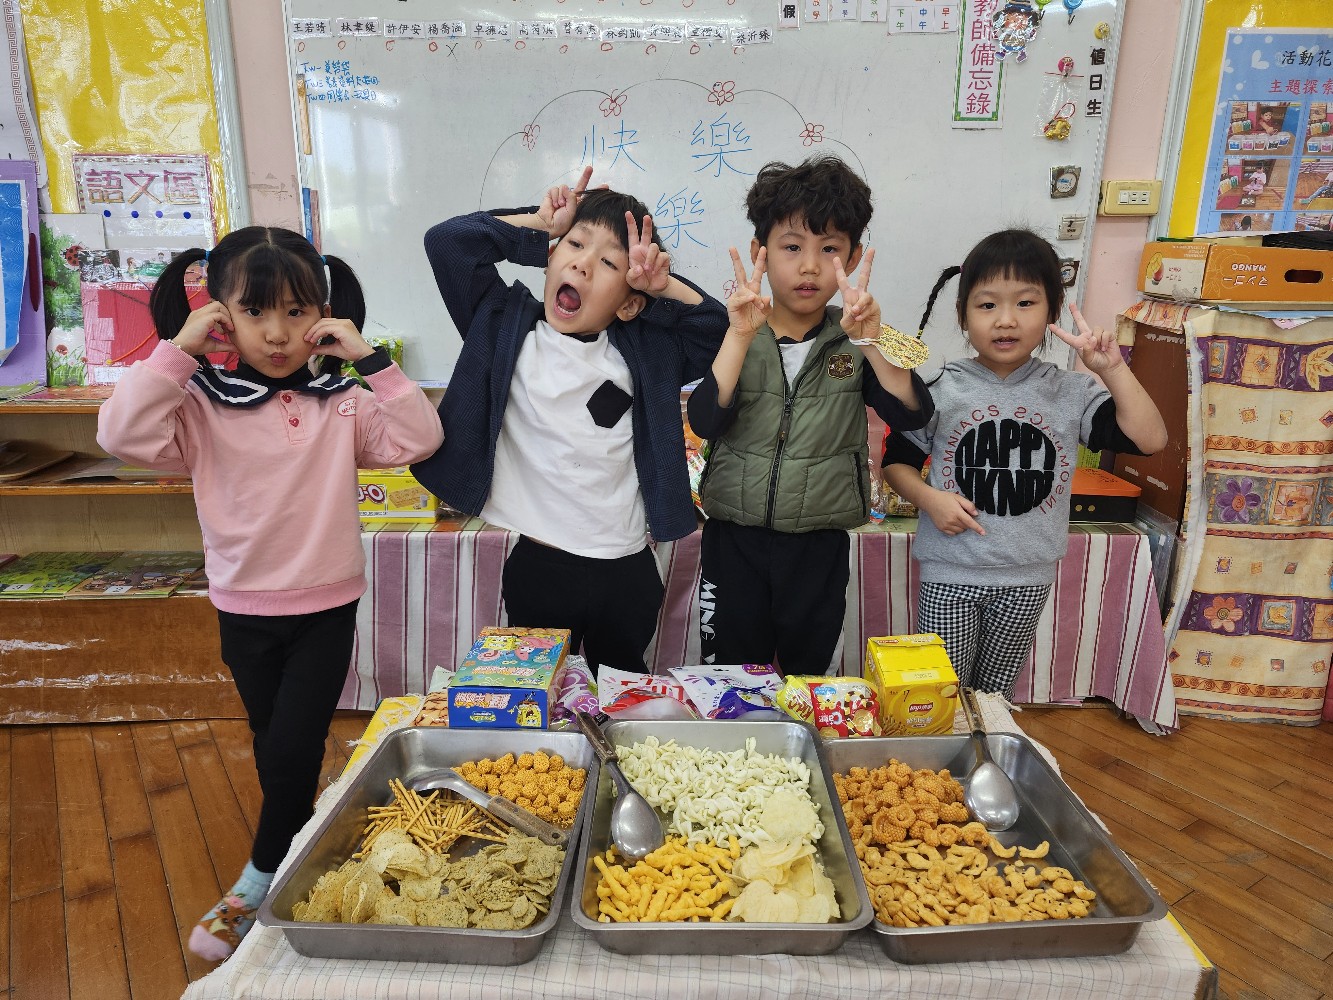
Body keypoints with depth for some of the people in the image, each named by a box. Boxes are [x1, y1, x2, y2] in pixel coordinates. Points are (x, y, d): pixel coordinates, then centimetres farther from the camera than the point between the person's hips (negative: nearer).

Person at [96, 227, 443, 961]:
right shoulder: (202, 407, -7)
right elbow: (122, 433, -21)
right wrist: (177, 348, -21)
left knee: (292, 747, -1)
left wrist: (369, 359, -19)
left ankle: (258, 885, 21)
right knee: (274, 747, 18)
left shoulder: (342, 405, -6)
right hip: (244, 608, 2)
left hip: (326, 606, -1)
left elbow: (419, 437, -15)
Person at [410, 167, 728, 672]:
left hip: (627, 569, 2)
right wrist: (541, 224, -2)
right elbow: (446, 241, -6)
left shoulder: (643, 348, 2)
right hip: (537, 565, -1)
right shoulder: (507, 325, -1)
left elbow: (716, 329, 0)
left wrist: (664, 286, -10)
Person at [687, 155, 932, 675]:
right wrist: (741, 335, -28)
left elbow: (911, 413, -15)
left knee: (808, 679, 18)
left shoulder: (854, 341, -2)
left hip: (819, 549, 1)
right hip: (734, 541, 0)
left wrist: (871, 341, -28)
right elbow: (705, 421, -19)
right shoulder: (734, 336, -4)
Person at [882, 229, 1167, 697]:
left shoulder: (1071, 393, -4)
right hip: (950, 574, -2)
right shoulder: (941, 391, -8)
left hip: (1028, 578, 2)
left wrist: (1113, 370, -18)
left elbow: (1149, 439, -10)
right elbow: (898, 460, -1)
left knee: (995, 693, 19)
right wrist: (928, 498, -19)